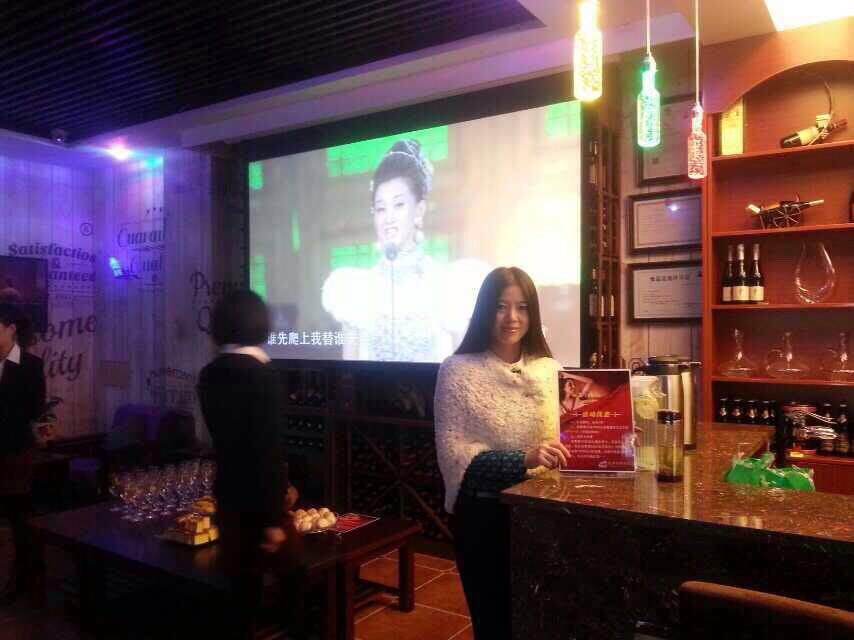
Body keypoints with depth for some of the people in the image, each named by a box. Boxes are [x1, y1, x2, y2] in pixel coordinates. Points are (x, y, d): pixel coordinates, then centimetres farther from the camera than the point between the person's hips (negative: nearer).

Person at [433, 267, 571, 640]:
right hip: (483, 515, -3)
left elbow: (562, 440, 10)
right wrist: (522, 460, -28)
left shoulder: (549, 369, 3)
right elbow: (451, 453, -16)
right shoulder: (458, 370, -10)